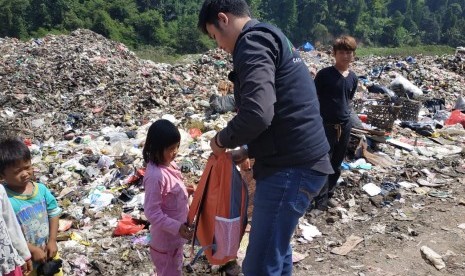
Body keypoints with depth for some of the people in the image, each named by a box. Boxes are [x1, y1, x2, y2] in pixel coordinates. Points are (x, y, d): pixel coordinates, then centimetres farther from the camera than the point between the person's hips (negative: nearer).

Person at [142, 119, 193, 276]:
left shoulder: (168, 164, -3)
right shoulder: (155, 176, -30)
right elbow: (152, 212, -27)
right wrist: (176, 228, -28)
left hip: (174, 234, 8)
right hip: (166, 236, -8)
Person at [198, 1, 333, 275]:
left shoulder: (252, 42, -12)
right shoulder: (273, 40, 21)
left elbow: (256, 114, -27)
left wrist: (221, 140, -7)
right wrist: (249, 151, 20)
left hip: (290, 167, -11)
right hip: (299, 161, 11)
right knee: (276, 247, 24)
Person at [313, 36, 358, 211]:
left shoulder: (353, 78, 6)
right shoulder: (324, 74, -11)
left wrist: (346, 113, 12)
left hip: (345, 125, 6)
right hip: (326, 125, -5)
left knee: (337, 164, 14)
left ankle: (329, 194, 30)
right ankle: (321, 200, 12)